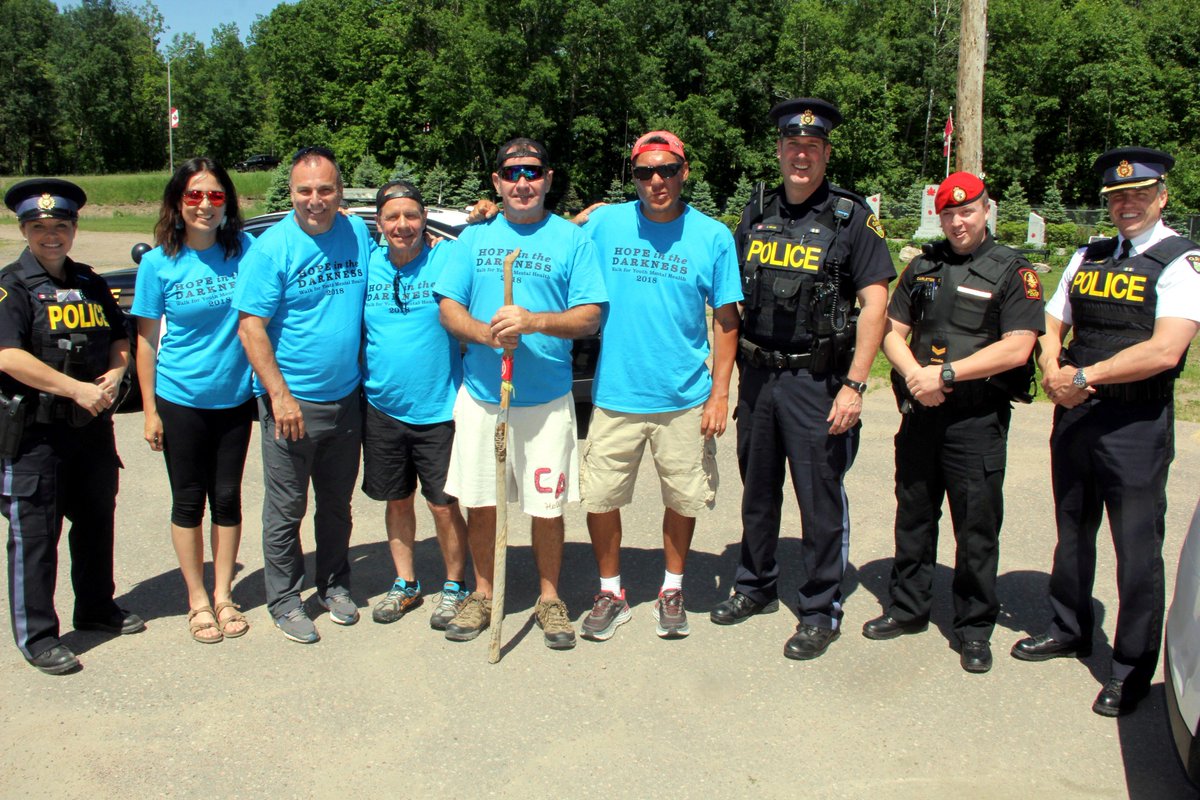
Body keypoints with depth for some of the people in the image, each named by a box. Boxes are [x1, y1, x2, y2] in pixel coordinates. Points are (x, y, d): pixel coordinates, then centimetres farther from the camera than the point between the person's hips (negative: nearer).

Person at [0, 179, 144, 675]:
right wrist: (77, 389, -21)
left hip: (93, 426, 6)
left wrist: (116, 374, -4)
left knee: (96, 520, 16)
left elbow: (120, 337, 18)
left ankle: (97, 610, 33)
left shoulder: (90, 284, 12)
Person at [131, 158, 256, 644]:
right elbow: (146, 340, -1)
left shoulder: (244, 251, -4)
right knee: (188, 501, 9)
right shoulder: (158, 263, -6)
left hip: (234, 399, 1)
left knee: (227, 498, 11)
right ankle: (197, 600, 24)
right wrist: (149, 409, -3)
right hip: (180, 401, -1)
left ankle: (223, 594, 26)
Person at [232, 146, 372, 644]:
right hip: (292, 402, -4)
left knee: (337, 504, 17)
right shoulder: (271, 248, -11)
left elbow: (370, 307, 18)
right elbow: (250, 327, -13)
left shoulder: (357, 233, 3)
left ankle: (334, 587, 34)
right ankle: (284, 601, 21)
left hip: (346, 398, 5)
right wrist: (280, 395, -18)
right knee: (286, 510, 6)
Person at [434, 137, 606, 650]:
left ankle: (549, 598, 23)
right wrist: (485, 332, -16)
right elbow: (448, 308, 5)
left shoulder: (571, 239, 2)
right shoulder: (474, 237, 10)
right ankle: (482, 595, 27)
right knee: (479, 501, 9)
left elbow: (589, 317, -5)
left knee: (547, 506, 4)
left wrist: (534, 322, -22)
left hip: (546, 399, -2)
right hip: (480, 395, 2)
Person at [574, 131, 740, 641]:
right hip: (615, 394, 1)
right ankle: (610, 593, 25)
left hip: (684, 401, 0)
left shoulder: (713, 236, -1)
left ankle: (673, 590, 33)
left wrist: (719, 392, -4)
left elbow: (726, 321, 1)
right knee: (599, 498, 4)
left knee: (683, 500, 11)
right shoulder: (604, 224, 0)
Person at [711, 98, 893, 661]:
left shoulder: (851, 216, -5)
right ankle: (756, 586, 34)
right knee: (757, 488, 16)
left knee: (821, 498, 2)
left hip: (816, 381, -5)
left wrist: (854, 385, -16)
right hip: (757, 375, 5)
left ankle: (821, 611, 16)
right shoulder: (757, 214, 9)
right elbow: (730, 294, 15)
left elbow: (874, 302, -10)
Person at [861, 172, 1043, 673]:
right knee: (913, 517, 14)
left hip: (978, 419, -4)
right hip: (920, 412, 5)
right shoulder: (923, 267, 12)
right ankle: (908, 608, 29)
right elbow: (893, 333, 10)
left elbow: (1016, 349, -13)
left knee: (977, 527, 2)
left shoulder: (1012, 271, -3)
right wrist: (915, 376, -9)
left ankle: (974, 629, 16)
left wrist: (946, 374, -16)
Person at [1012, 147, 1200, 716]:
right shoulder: (1088, 257, 13)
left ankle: (1132, 667, 14)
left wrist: (1084, 375, -16)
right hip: (1075, 414, 6)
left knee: (1137, 545, 1)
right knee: (1072, 530, 17)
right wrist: (1054, 374, -5)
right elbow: (1050, 329, 15)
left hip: (1137, 421, -6)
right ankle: (1070, 630, 35)